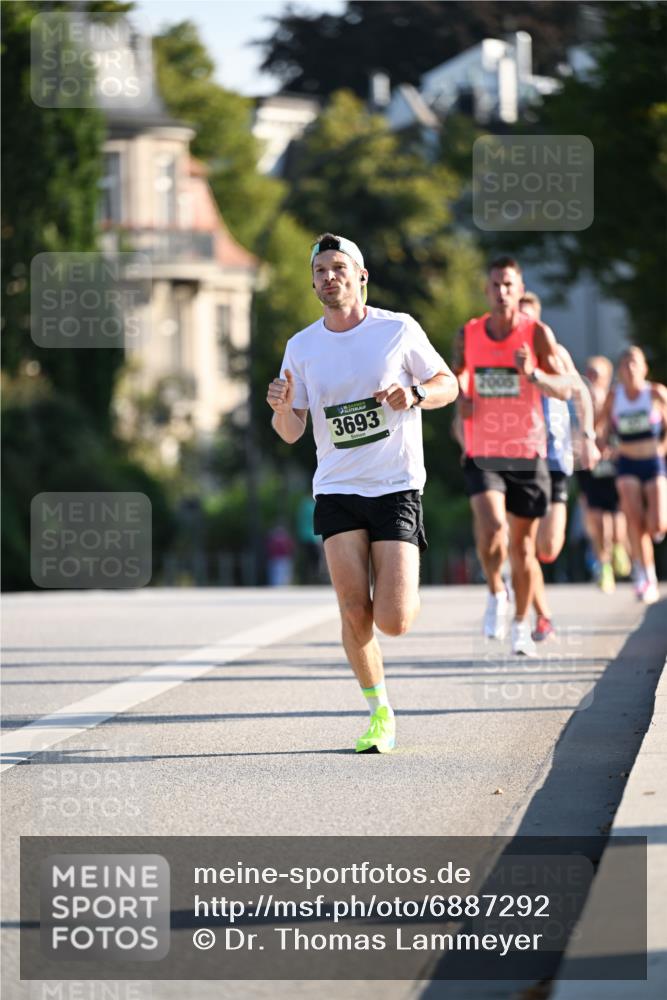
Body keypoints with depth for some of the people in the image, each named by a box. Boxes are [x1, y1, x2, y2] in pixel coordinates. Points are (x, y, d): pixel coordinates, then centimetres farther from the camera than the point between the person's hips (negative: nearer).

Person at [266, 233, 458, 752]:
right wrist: (281, 407, -16)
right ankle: (380, 713, 9)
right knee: (354, 611, -10)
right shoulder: (301, 346, 5)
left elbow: (449, 385, 7)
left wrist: (414, 393, -14)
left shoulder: (398, 329, -2)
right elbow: (291, 432, 7)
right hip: (336, 489, 2)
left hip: (397, 488, -2)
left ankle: (407, 588, 26)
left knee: (392, 622, -11)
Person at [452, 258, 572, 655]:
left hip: (527, 453, 0)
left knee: (523, 545, 6)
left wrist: (532, 373, -29)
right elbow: (454, 377, 19)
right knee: (492, 527, -23)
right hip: (482, 454, 0)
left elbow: (565, 389, -10)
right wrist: (460, 397, -4)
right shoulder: (468, 335, 3)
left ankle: (522, 624, 23)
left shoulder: (537, 334, -4)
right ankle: (496, 593, 6)